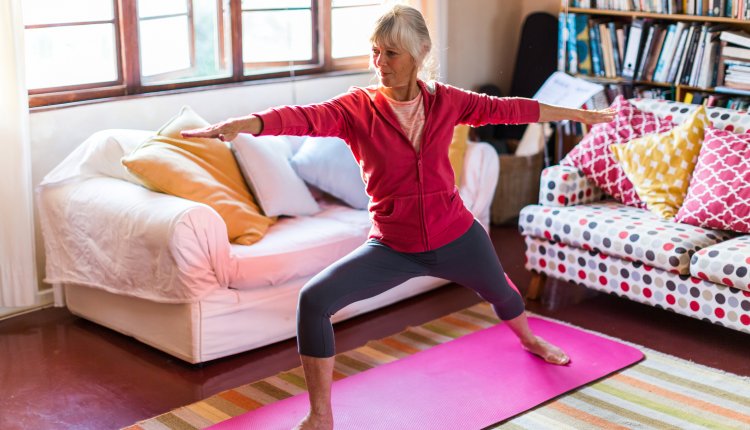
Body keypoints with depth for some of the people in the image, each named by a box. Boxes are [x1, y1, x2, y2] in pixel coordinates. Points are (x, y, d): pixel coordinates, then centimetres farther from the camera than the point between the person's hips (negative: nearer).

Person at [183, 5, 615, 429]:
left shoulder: (445, 100, -7)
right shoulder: (357, 107, -15)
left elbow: (505, 108, 3)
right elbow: (307, 117, -33)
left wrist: (578, 113, 11)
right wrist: (245, 123, -52)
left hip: (456, 236, 3)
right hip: (393, 247, -2)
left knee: (499, 290, 29)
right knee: (314, 300, -22)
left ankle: (530, 340, 68)